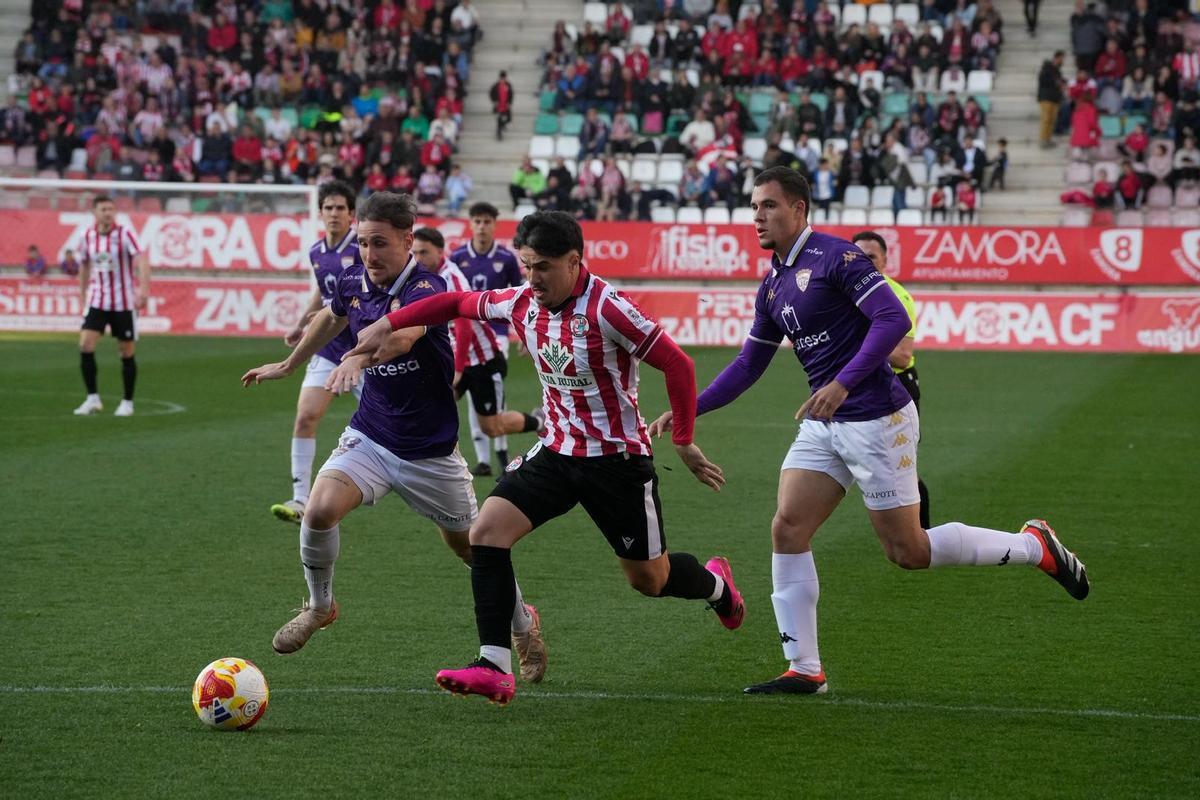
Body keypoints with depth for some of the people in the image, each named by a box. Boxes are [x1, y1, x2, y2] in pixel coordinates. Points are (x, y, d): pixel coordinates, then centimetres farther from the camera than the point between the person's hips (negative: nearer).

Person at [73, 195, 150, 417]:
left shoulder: (124, 234, -11)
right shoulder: (88, 236, 3)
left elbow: (142, 260, -22)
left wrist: (143, 289, -36)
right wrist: (83, 297, 17)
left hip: (124, 302, -3)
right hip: (97, 301, 3)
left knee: (127, 353, 3)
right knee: (85, 345, -13)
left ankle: (127, 403, 16)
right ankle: (92, 399, -4)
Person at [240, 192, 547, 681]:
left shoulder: (426, 288, -23)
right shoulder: (352, 282, -4)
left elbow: (403, 333, -46)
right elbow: (331, 318, 22)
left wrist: (359, 358, -66)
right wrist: (289, 365, 34)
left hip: (430, 450, -4)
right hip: (370, 435, 4)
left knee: (470, 546, 10)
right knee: (319, 511, -21)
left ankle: (524, 626, 37)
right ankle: (319, 606, 5)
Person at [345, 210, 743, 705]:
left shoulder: (606, 308, -22)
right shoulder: (522, 304, -3)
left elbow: (677, 365, -19)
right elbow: (458, 303, 14)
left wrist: (684, 442, -15)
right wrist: (386, 326, 8)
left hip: (618, 458, -5)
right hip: (557, 451, 5)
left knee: (650, 580, 7)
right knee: (486, 531, -15)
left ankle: (716, 585, 44)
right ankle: (495, 668, -15)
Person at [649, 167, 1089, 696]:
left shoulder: (835, 257, -13)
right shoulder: (772, 286, 12)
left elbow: (894, 319, -22)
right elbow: (748, 365, 20)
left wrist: (842, 384, -30)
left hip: (876, 420, -8)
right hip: (823, 427, 8)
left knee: (908, 552, -3)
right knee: (787, 529, -5)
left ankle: (1035, 546, 15)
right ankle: (804, 670, 0)